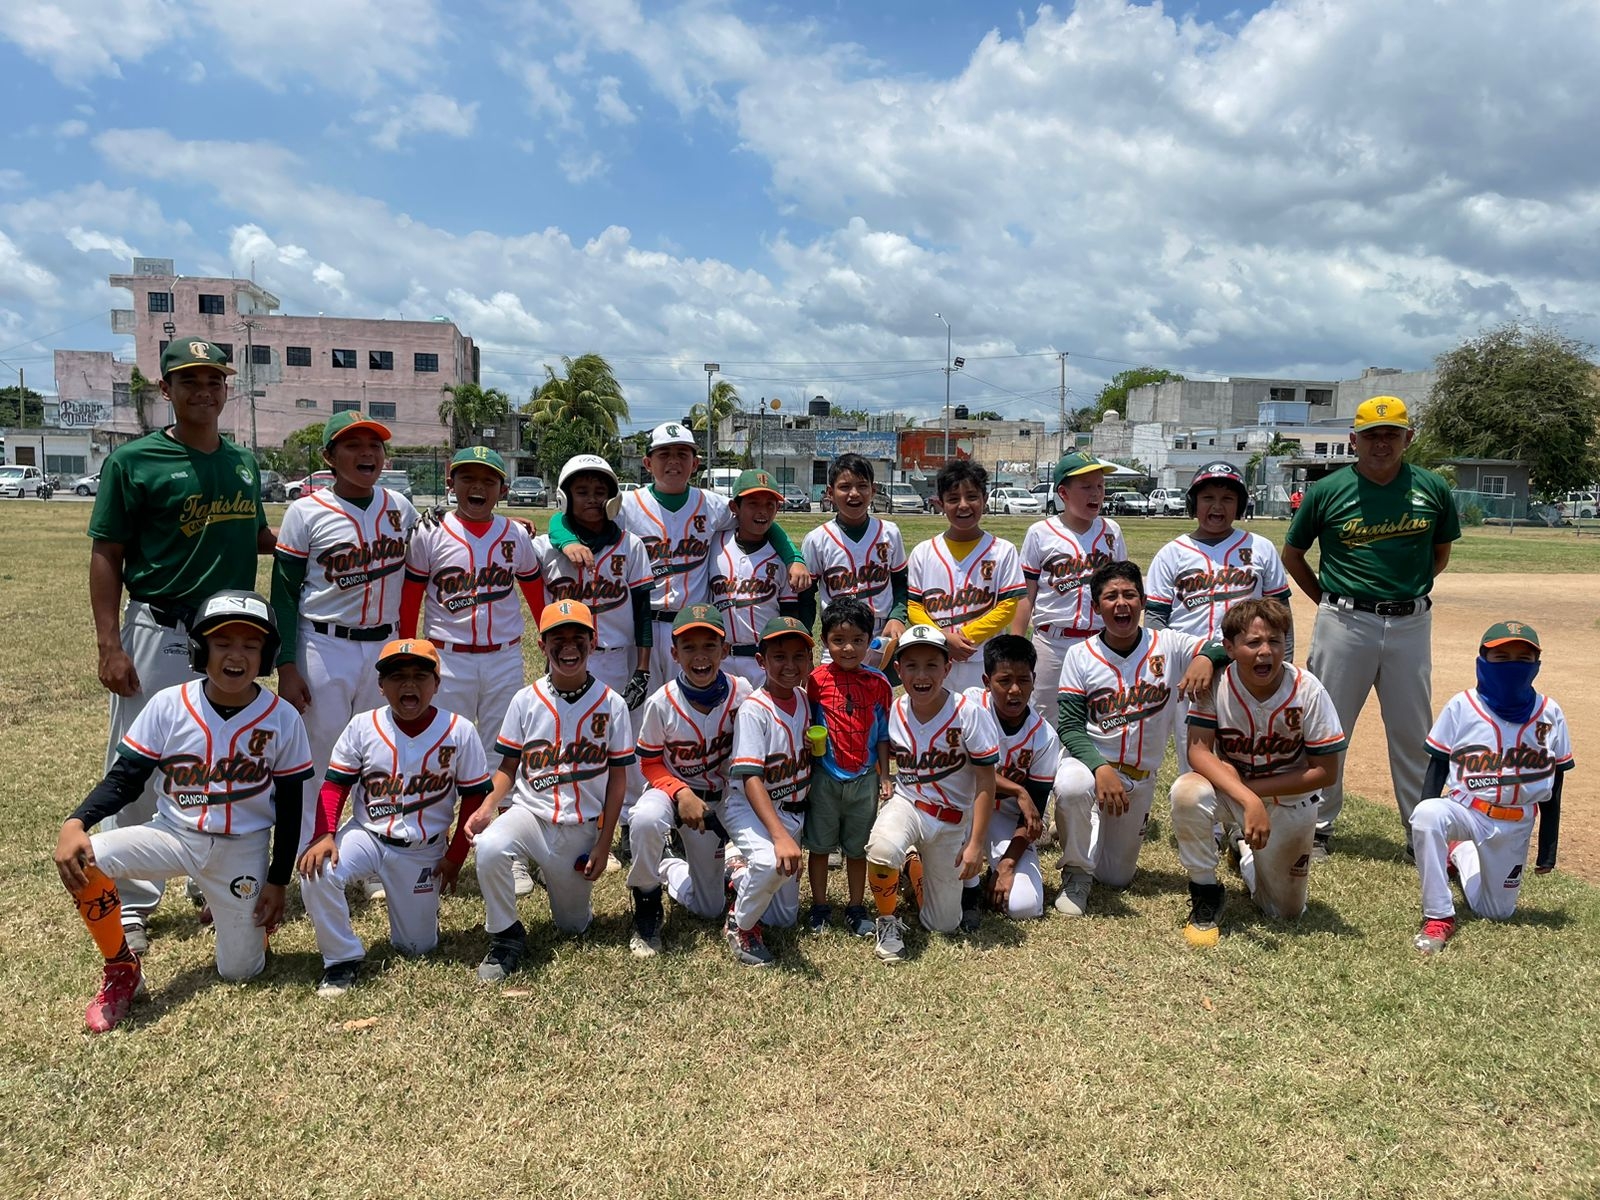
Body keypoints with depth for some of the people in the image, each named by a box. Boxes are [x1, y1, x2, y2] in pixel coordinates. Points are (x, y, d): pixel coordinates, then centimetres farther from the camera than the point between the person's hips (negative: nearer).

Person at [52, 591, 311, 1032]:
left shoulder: (283, 719, -11)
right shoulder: (167, 705, -11)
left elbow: (289, 806, -3)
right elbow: (124, 779, -7)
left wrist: (278, 881, -2)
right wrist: (75, 822, -27)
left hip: (243, 850, -1)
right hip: (174, 835, 1)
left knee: (240, 972, 2)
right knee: (83, 861, -27)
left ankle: (242, 913, 39)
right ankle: (122, 971, -2)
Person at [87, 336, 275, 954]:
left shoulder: (243, 463, 9)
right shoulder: (133, 461, -6)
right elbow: (107, 555, -6)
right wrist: (110, 644, -12)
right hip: (158, 636, -5)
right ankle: (130, 904, 15)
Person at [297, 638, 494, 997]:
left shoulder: (460, 731, -12)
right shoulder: (363, 726, -9)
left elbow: (474, 796, -5)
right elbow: (335, 785, -4)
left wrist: (455, 858, -5)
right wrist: (324, 835, -21)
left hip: (424, 852, 0)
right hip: (366, 836, 1)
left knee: (416, 949, 6)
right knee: (317, 872, -31)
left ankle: (422, 904, 41)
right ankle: (342, 960, -8)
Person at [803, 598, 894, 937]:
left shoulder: (878, 683, -2)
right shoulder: (816, 679, -8)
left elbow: (882, 734, 4)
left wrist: (885, 775, 2)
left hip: (864, 779, 1)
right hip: (824, 778, -1)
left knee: (857, 847, 13)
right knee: (819, 845, 10)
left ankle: (856, 907, 27)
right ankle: (819, 906, 26)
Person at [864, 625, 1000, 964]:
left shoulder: (969, 713, -17)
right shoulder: (894, 712, -8)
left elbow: (985, 780, -12)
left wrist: (976, 843, -12)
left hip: (953, 819, -1)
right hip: (905, 804, 1)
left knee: (943, 925, 7)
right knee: (882, 848, -36)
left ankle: (916, 864, 38)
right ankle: (887, 922, -5)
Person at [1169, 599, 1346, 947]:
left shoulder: (1307, 691, -22)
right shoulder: (1216, 683, -22)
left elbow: (1326, 771, -17)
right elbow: (1198, 751, -25)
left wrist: (1251, 786, -22)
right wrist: (1248, 801, -39)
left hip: (1289, 804, 1)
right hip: (1229, 791, -1)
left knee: (1285, 913, 8)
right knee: (1188, 791, -36)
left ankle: (1242, 846, 40)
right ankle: (1205, 894, -11)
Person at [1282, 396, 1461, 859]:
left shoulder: (1433, 489, 3)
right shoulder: (1327, 490, -2)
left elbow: (1440, 553, 18)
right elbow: (1292, 555, 8)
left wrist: (1408, 592, 8)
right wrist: (1329, 602, 5)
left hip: (1410, 625, 2)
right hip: (1345, 624, -2)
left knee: (1414, 734, 10)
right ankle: (1318, 826, 18)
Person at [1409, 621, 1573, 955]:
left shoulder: (1550, 714, -3)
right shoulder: (1461, 706, -9)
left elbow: (1554, 782, 4)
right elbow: (1437, 768, -4)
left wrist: (1548, 845, 6)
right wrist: (1427, 822, -13)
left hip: (1515, 827, 2)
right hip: (1464, 810, -2)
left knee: (1496, 912, 9)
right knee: (1427, 814, -37)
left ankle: (1460, 854, 41)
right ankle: (1438, 916, -24)